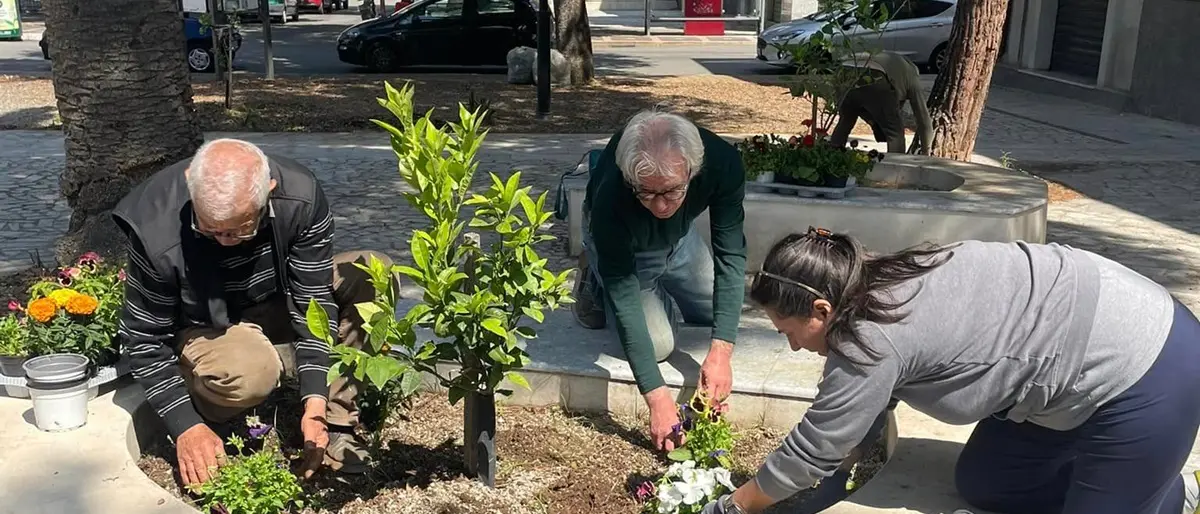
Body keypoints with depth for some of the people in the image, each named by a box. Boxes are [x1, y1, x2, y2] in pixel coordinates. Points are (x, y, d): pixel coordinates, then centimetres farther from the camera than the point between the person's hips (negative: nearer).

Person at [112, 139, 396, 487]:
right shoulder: (158, 235, -30)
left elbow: (314, 300, -19)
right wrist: (187, 427, -25)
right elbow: (144, 339, -18)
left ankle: (334, 422, -18)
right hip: (204, 329, -3)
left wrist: (315, 403, -26)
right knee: (249, 373, -40)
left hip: (280, 307, 4)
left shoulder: (301, 199, -26)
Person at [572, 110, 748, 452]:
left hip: (680, 236, 4)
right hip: (620, 246, -3)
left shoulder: (722, 163, -38)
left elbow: (730, 256, -33)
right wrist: (657, 397, -42)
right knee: (657, 344, -14)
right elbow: (624, 295, -39)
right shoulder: (610, 195, -44)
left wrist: (721, 351, -41)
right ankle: (595, 283, 11)